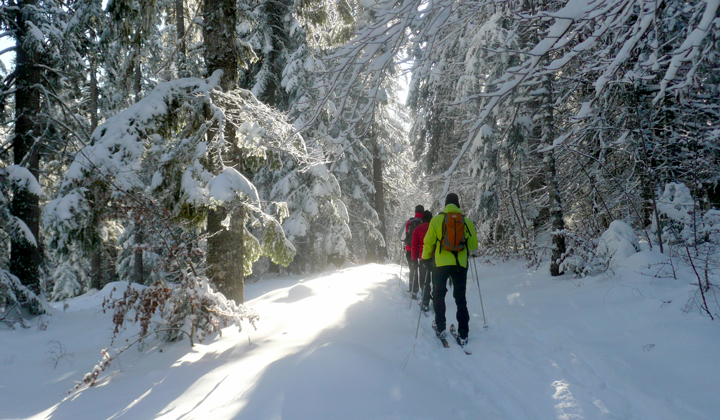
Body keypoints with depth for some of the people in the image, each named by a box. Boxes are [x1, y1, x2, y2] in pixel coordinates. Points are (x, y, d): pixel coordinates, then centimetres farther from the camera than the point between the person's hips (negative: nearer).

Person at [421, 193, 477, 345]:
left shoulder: (436, 220, -1)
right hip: (460, 265, 1)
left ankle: (440, 328, 15)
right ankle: (463, 334, 5)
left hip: (441, 264, -1)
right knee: (460, 298, 9)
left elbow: (428, 242, 1)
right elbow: (473, 245, 8)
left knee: (438, 295, 16)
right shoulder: (467, 222, 3)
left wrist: (425, 258, 15)